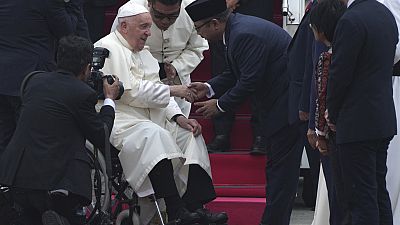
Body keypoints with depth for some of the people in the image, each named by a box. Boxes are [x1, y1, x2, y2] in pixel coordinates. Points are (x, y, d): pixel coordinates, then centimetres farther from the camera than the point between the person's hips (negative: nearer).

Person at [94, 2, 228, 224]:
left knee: (189, 134, -4)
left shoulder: (143, 52, 20)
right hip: (120, 121, -10)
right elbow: (130, 92, -17)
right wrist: (171, 90, -11)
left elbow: (156, 93, 18)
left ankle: (195, 205, -12)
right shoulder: (108, 48, -9)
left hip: (151, 118, 10)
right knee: (155, 135, -33)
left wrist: (178, 116, 0)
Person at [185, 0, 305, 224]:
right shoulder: (238, 27, 10)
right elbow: (237, 74, 18)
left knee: (280, 170, -7)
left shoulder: (245, 35, -23)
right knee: (279, 171, 14)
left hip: (289, 103, -11)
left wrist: (220, 105, -10)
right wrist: (209, 88, 5)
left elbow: (249, 81, -22)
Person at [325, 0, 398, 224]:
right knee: (379, 191, 15)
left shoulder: (351, 20, -17)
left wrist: (333, 115, 0)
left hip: (358, 124, -9)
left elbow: (340, 74, -15)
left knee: (361, 197, -5)